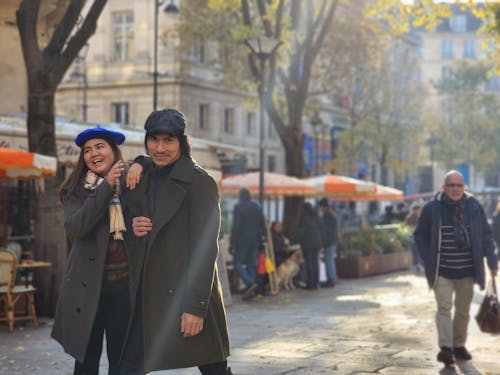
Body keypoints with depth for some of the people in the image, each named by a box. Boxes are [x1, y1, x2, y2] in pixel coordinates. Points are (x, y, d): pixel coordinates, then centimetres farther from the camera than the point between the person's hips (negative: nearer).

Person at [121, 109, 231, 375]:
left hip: (185, 291, -6)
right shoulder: (140, 178, 11)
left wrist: (196, 307, -18)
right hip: (146, 291, 6)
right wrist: (133, 228, -3)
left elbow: (205, 248, -13)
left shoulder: (199, 182, -9)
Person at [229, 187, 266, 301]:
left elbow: (236, 226, -14)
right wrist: (262, 238, 18)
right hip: (255, 240, 6)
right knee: (251, 264, 10)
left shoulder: (238, 207, -10)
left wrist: (232, 243, -11)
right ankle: (250, 291, 7)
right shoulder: (257, 206, 8)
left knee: (237, 263, 1)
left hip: (242, 240, -6)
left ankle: (250, 283, -18)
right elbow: (263, 224, 10)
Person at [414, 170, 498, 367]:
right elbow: (420, 235, 6)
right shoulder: (432, 208, -4)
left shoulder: (474, 207, 3)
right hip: (442, 271, -3)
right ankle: (446, 348, -16)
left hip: (467, 271, 3)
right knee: (444, 307, -11)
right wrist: (428, 260, -2)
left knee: (463, 310, 10)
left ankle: (459, 345, 23)